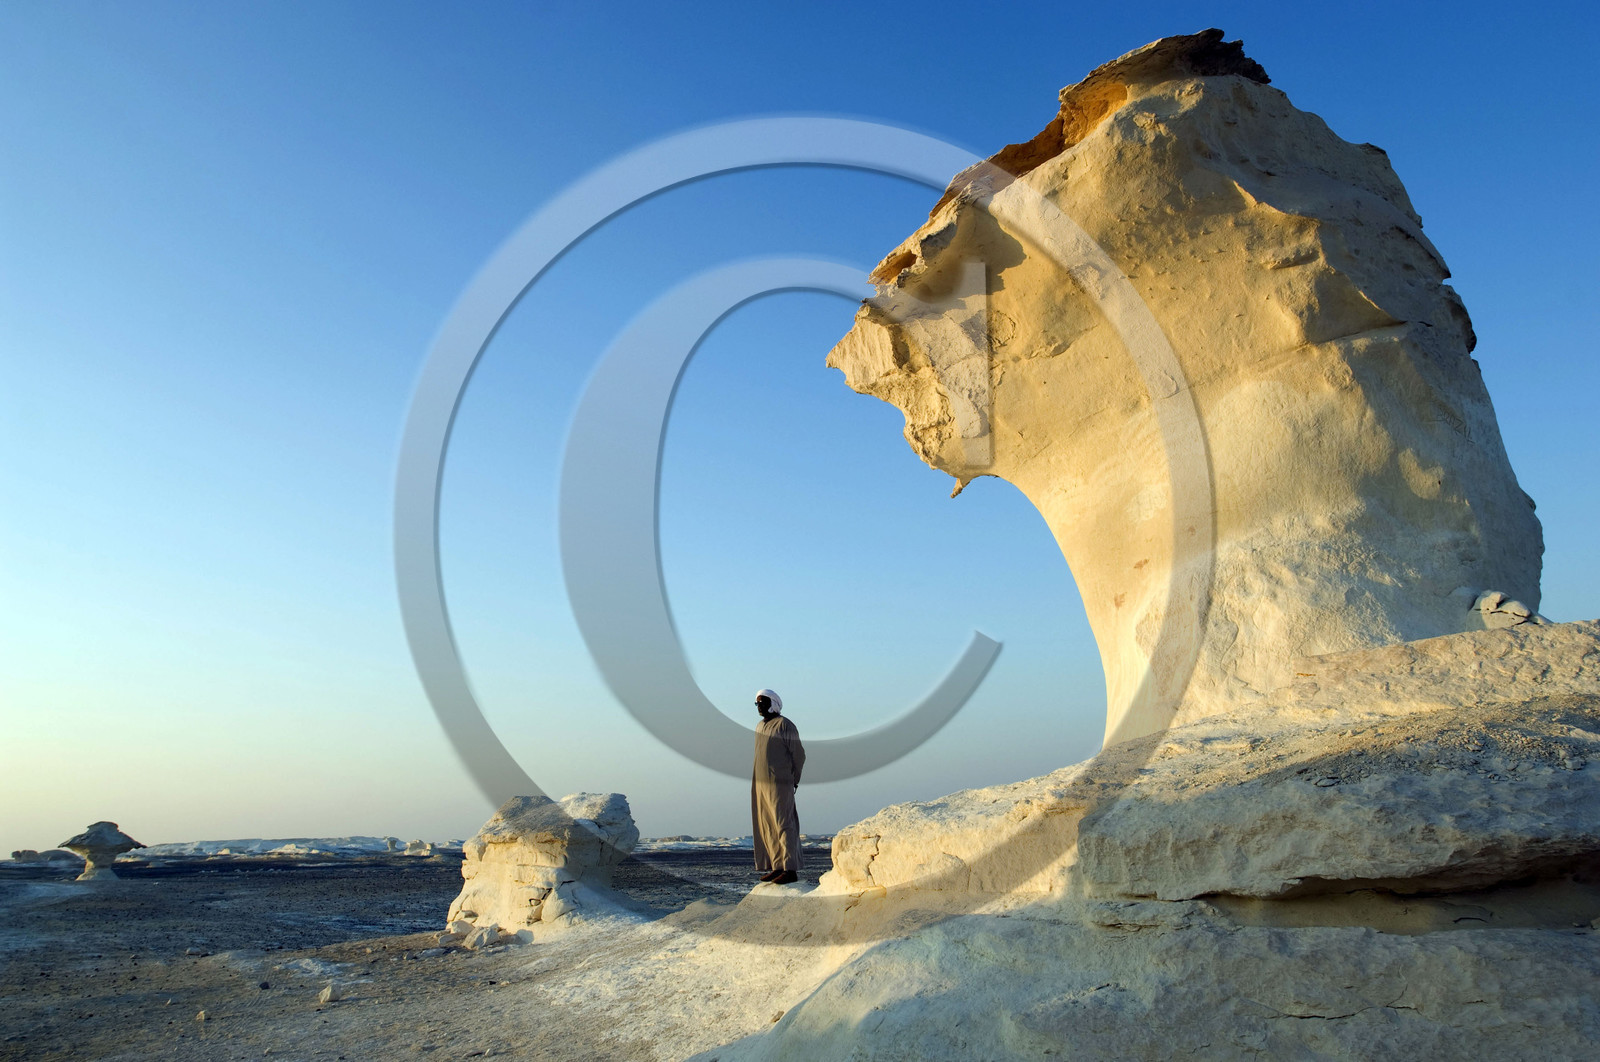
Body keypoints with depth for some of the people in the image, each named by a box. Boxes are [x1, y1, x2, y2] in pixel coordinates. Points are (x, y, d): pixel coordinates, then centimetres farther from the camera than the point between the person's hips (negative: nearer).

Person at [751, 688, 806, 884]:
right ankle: (777, 867, 13)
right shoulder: (760, 726, 15)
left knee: (783, 825, -8)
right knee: (767, 827, 8)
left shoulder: (784, 725, -8)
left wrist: (794, 779, -2)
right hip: (760, 783, 8)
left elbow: (799, 754, -7)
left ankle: (790, 869, -8)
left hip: (779, 784, -8)